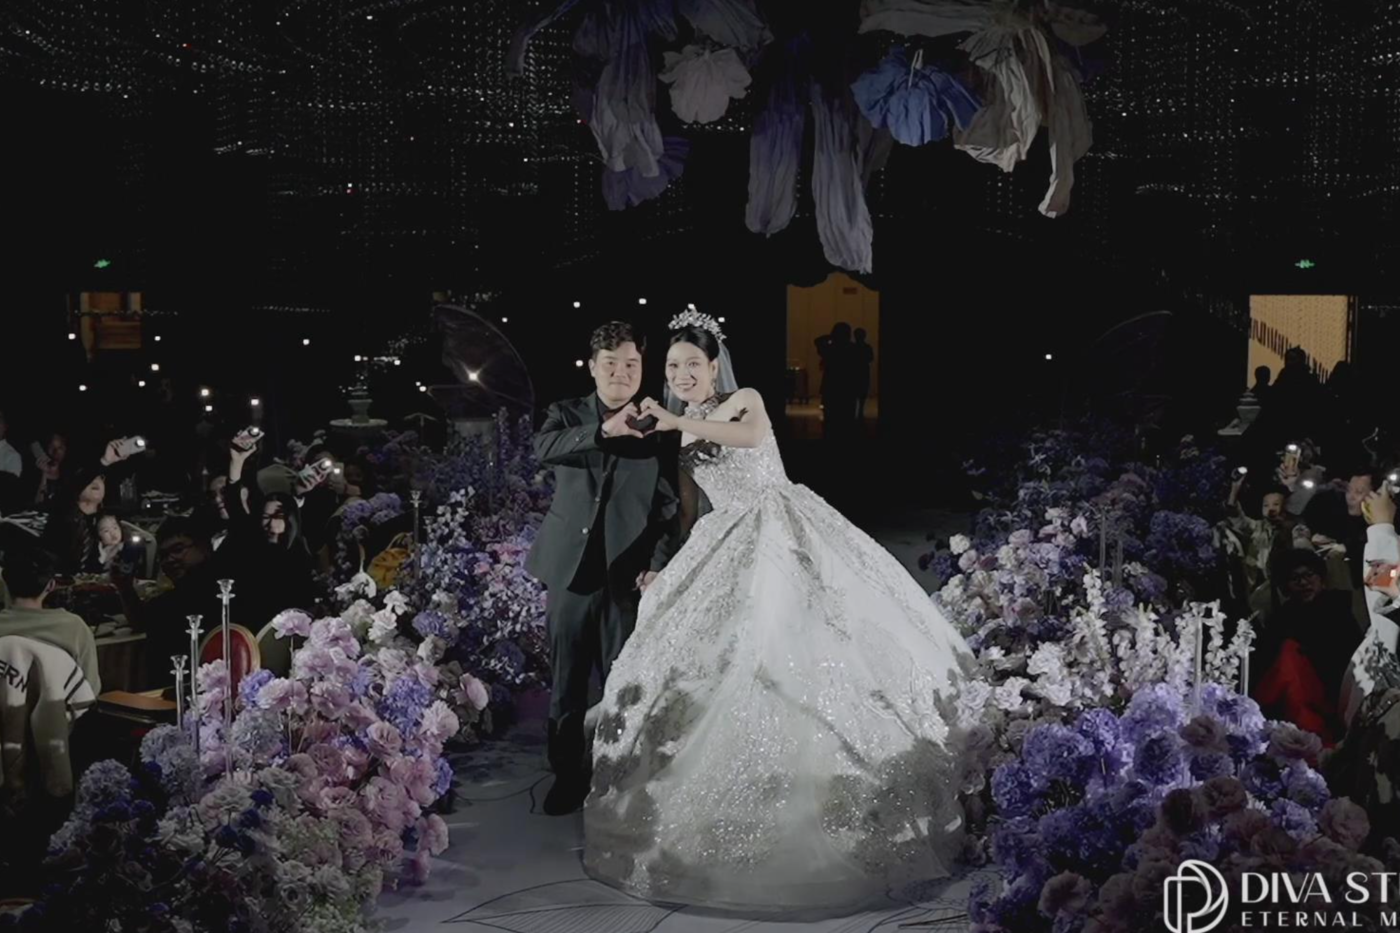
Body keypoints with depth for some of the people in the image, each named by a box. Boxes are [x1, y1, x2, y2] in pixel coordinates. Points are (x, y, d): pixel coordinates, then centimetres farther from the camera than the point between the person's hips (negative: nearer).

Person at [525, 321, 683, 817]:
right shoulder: (567, 414, 7)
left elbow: (668, 506, 2)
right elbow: (544, 448, -16)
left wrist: (658, 566, -10)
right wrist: (604, 430, -29)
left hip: (626, 575, -1)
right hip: (569, 568, 2)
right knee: (565, 683, 10)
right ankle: (568, 775, 23)